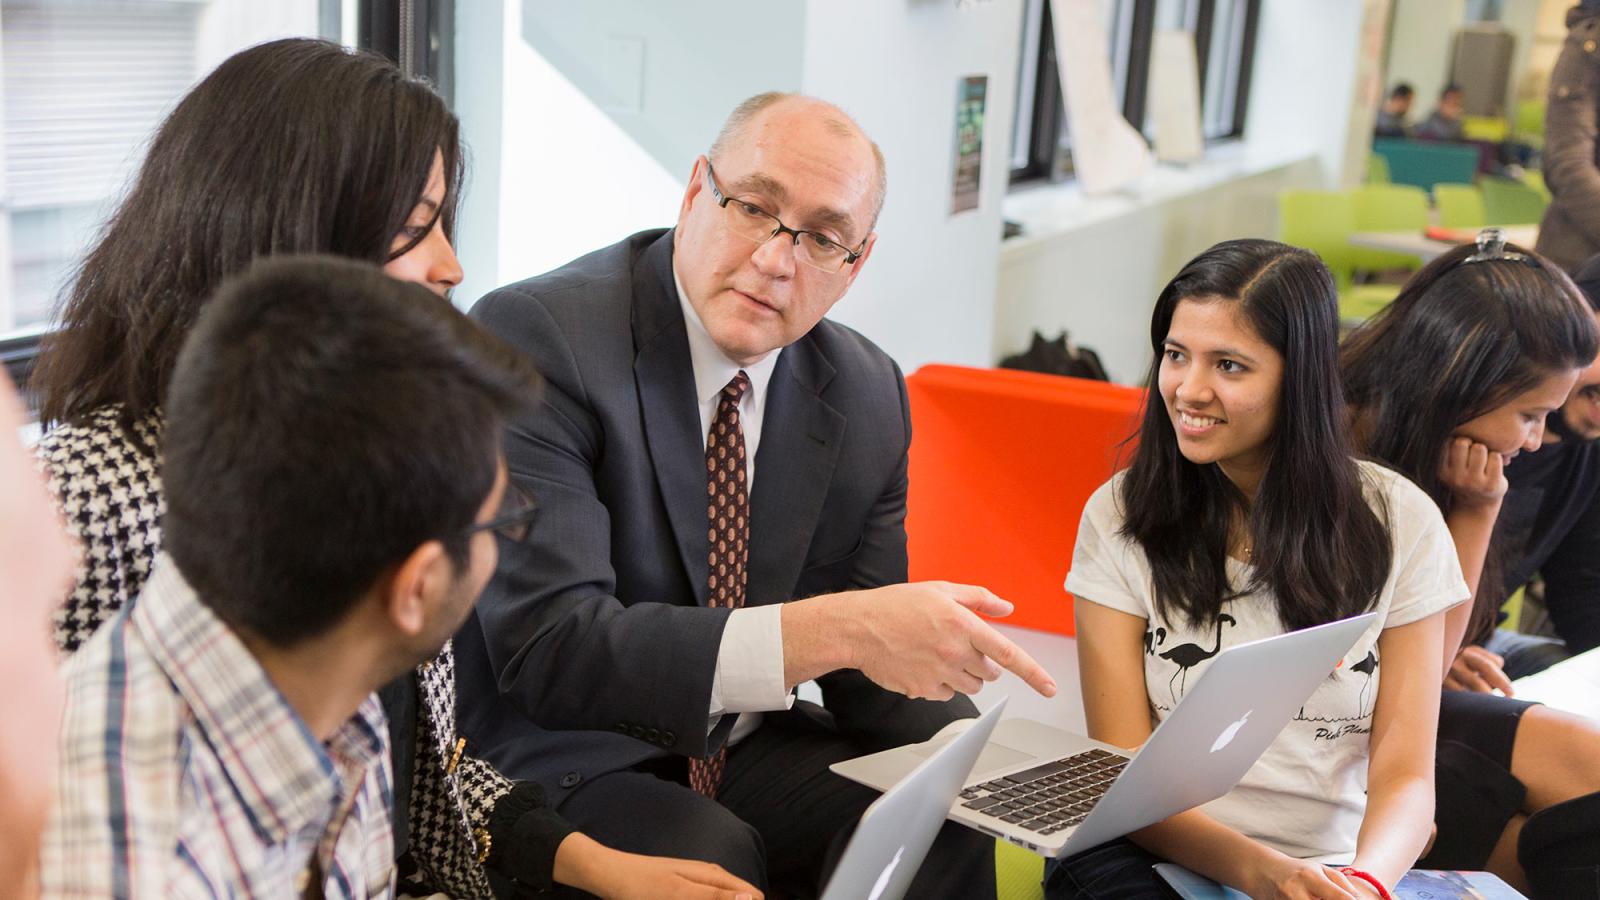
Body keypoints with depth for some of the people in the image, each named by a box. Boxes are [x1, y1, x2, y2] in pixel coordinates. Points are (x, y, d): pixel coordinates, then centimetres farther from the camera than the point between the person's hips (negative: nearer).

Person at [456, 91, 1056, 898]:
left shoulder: (869, 396, 0)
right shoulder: (537, 339, -19)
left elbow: (872, 669, 4)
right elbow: (547, 648, -30)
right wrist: (835, 629, -38)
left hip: (745, 745, 5)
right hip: (562, 765, -4)